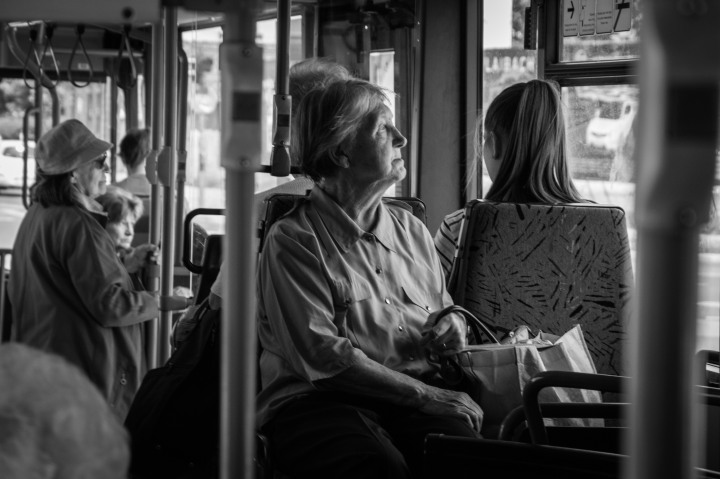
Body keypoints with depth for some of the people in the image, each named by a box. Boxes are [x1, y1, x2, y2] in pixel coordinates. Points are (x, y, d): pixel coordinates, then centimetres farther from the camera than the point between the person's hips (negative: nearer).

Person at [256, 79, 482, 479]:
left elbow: (445, 318, 30)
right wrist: (425, 396, -15)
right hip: (318, 401, -5)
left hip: (418, 393, 5)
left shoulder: (411, 230, 18)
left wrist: (454, 329, 5)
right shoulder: (293, 240, -3)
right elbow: (324, 359, -12)